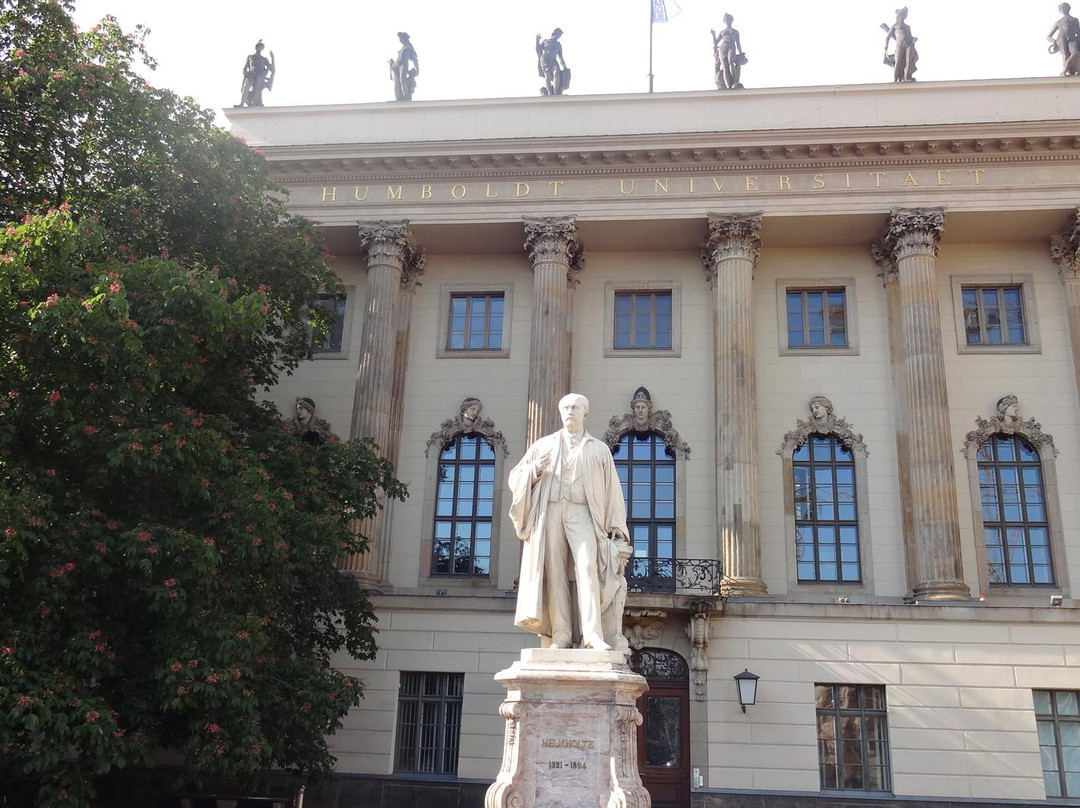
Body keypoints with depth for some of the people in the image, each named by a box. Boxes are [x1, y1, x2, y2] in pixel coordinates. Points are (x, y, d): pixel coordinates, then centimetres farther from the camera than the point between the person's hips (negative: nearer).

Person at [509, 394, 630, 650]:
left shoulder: (599, 449, 18)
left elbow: (612, 490, 13)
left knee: (587, 567, -19)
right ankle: (560, 636, -7)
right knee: (554, 573, -7)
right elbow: (515, 477, 17)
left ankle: (593, 635, -25)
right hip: (549, 512, 2)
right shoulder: (543, 445, 20)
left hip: (581, 512, -1)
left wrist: (616, 527, 3)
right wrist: (534, 469, -5)